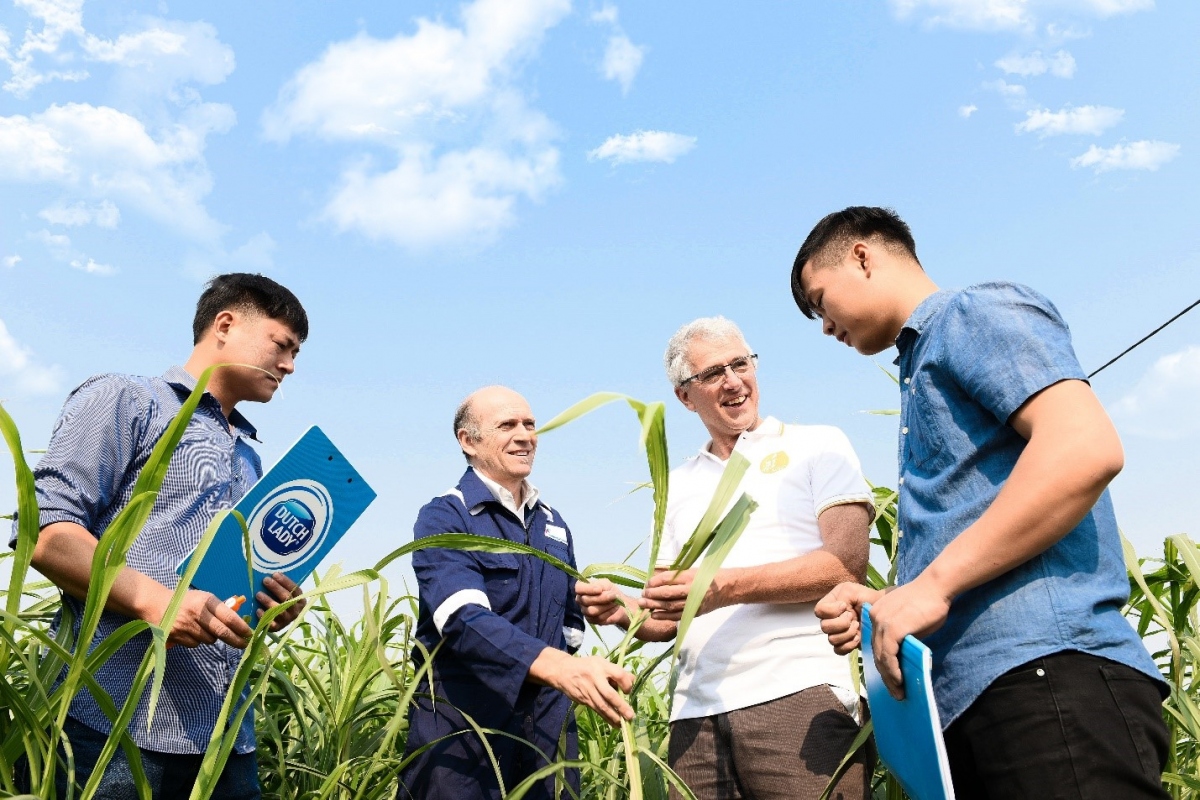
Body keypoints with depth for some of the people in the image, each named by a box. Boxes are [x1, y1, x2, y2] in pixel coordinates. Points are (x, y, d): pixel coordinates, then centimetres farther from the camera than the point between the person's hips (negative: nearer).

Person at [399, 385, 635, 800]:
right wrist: (558, 667, -39)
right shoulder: (444, 518, -9)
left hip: (548, 722, 6)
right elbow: (464, 618, -25)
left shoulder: (555, 525, 12)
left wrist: (575, 671, 2)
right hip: (463, 721, -5)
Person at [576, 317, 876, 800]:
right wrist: (624, 612, -1)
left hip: (802, 694, -4)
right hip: (697, 714, 4)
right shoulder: (678, 487, 20)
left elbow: (847, 564, -7)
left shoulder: (816, 446, 7)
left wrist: (725, 588, -17)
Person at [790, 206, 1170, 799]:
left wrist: (932, 582, -18)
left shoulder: (978, 312, 1)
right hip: (965, 695, 9)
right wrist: (884, 605, 12)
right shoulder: (923, 362, 28)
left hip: (1044, 667, -9)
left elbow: (1085, 447, -18)